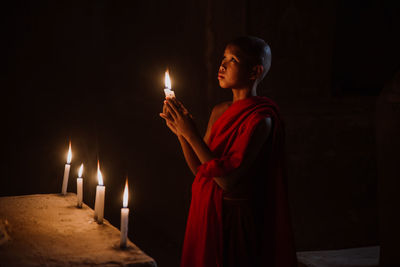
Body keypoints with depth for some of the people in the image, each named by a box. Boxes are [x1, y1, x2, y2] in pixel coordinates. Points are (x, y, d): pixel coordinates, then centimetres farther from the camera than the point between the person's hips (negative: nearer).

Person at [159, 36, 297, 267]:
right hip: (207, 213, 7)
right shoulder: (219, 111, 6)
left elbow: (227, 180, -24)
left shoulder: (260, 118, -18)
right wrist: (180, 131, -5)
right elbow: (200, 169, 8)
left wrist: (191, 134, -20)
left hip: (236, 218, -7)